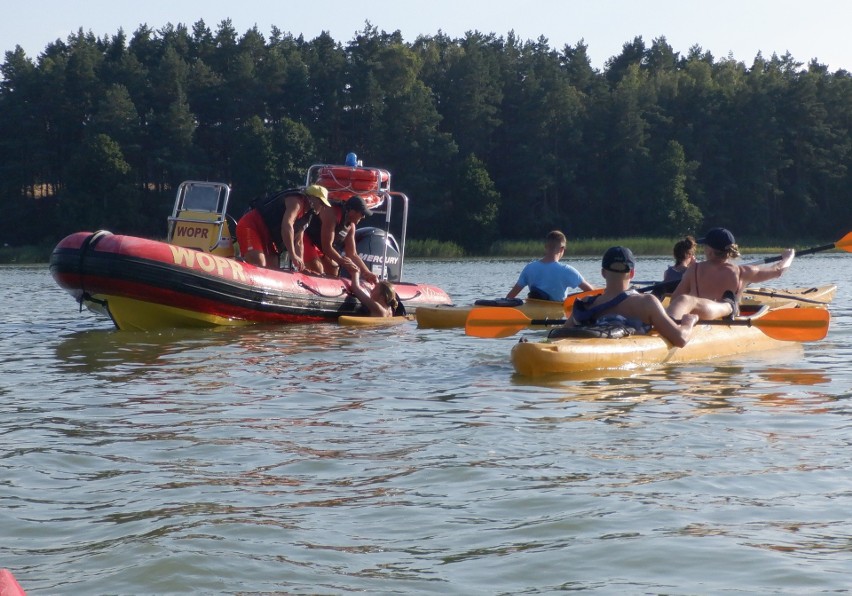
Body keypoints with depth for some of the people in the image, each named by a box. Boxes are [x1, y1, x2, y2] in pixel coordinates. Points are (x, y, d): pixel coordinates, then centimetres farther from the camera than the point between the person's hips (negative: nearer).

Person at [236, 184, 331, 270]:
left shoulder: (306, 216, 16)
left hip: (266, 236, 11)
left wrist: (301, 266, 5)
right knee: (259, 265, -28)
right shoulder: (296, 200, -13)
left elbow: (298, 243, 19)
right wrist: (293, 255, -30)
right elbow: (287, 225, -28)